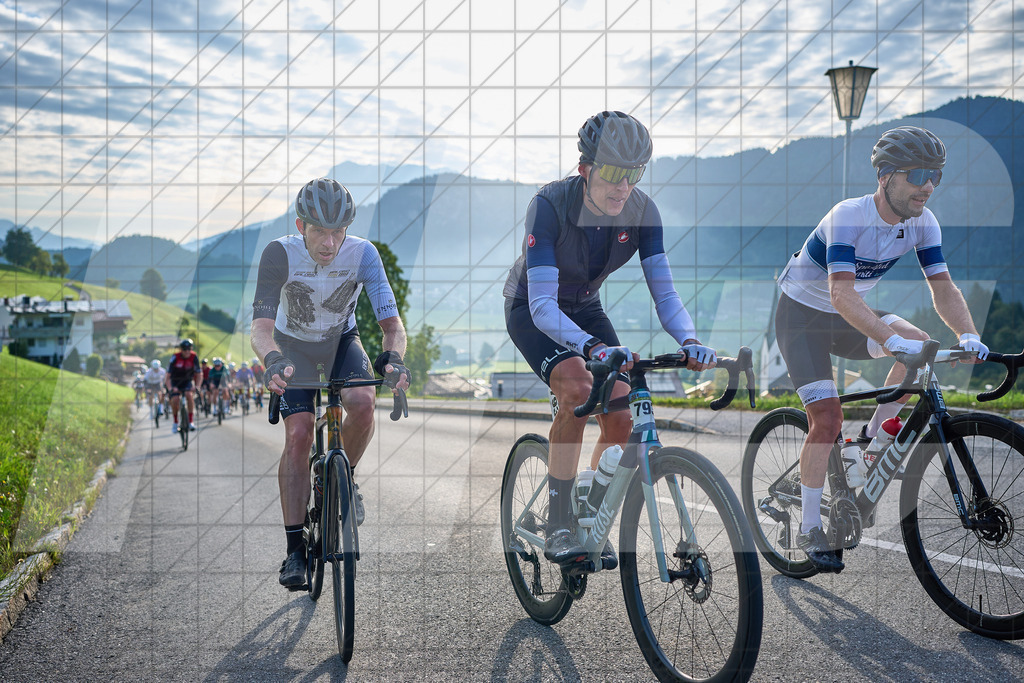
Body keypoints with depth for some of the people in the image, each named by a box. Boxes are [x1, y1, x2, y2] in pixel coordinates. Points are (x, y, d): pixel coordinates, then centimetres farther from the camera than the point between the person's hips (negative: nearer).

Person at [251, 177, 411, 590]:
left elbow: (391, 323, -28)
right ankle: (295, 549, -8)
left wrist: (393, 358, -49)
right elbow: (261, 327, -37)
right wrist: (274, 362, -58)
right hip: (294, 347, -1)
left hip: (342, 342, 1)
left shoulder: (362, 253, -27)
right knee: (298, 435, -16)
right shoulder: (280, 254, -30)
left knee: (362, 403, -29)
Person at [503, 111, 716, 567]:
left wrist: (689, 341, -43)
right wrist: (592, 347, -55)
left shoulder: (642, 212, -20)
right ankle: (557, 527, -21)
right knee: (577, 388, -32)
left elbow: (664, 293, -22)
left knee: (621, 418, -11)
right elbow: (543, 306, -38)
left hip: (585, 308, 5)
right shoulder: (549, 205, -32)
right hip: (530, 310, -4)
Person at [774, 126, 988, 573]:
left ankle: (873, 438, -1)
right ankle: (809, 529, -3)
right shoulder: (848, 216, -31)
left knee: (923, 347, -20)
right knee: (826, 417, -16)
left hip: (847, 318, 6)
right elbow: (841, 295, -41)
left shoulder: (922, 222, -12)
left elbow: (943, 288, -14)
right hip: (803, 316, -6)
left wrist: (968, 336, -32)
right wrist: (892, 339, -52)